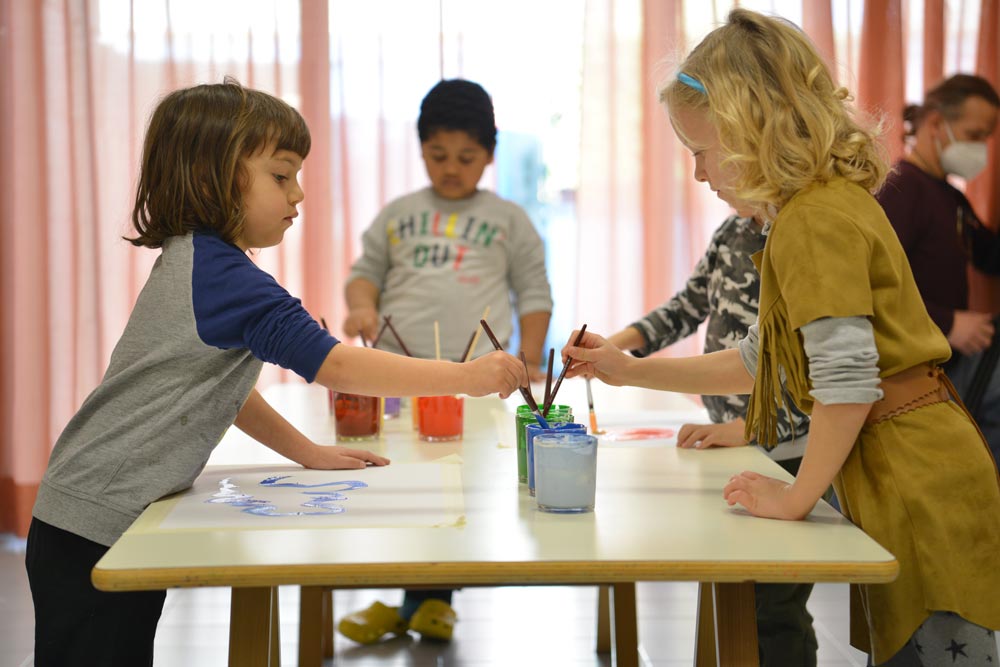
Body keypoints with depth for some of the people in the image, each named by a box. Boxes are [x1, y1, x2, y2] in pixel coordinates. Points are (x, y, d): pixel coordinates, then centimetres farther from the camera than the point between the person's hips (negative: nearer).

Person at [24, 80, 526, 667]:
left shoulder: (194, 261, 10)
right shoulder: (223, 276, -21)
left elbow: (219, 388, 17)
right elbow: (334, 365, -27)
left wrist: (310, 453, 12)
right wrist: (469, 377, -24)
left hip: (122, 522, 10)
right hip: (95, 533, -10)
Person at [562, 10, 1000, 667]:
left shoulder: (817, 218, -15)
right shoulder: (827, 207, 18)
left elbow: (847, 379, -23)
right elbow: (761, 360, 25)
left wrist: (796, 497, -12)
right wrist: (630, 369, 20)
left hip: (917, 484, -10)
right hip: (905, 476, 10)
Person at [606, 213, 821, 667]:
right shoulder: (733, 231, 7)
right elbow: (688, 307, 20)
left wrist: (747, 427, -25)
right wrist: (616, 343, 4)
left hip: (787, 446, -8)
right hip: (730, 442, 8)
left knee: (772, 607, -3)